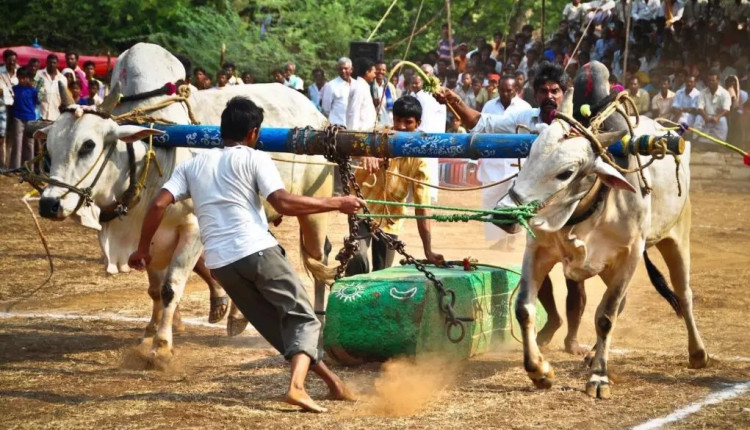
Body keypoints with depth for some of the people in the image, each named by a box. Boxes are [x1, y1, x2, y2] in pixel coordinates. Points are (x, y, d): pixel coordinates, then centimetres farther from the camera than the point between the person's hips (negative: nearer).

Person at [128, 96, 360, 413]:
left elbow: (158, 205, 8)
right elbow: (283, 203, -10)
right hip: (257, 251, -5)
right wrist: (336, 203, -4)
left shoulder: (193, 164, 18)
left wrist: (143, 249, 18)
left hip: (220, 263, 5)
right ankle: (297, 385, -23)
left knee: (277, 327, 15)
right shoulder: (254, 159, 4)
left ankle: (331, 381, 17)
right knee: (303, 318, 1)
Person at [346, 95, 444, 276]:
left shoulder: (419, 159, -11)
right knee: (359, 257, -25)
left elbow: (422, 204, -12)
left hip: (390, 220, 2)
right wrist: (366, 154, -63)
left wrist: (428, 250, -19)